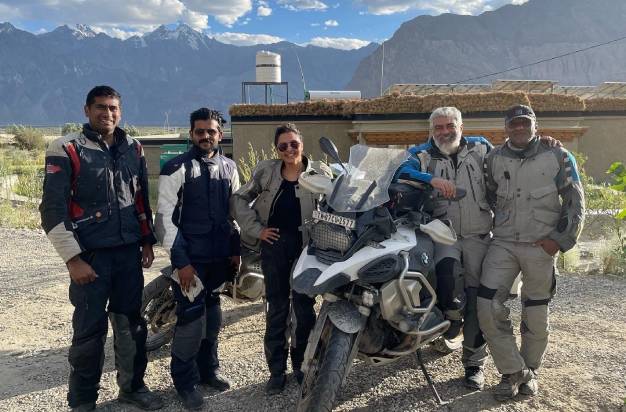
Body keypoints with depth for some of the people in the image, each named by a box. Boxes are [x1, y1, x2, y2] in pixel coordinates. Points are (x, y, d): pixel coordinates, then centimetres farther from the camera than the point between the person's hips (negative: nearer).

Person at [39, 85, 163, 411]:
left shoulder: (132, 148, 9)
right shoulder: (66, 149, -6)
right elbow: (53, 210, -9)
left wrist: (147, 241, 13)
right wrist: (73, 258, -14)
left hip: (129, 252, 5)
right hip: (91, 254, -4)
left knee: (131, 323, 12)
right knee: (90, 329, 3)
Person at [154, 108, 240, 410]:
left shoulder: (229, 167, 9)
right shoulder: (176, 168, -8)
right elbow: (164, 218, -11)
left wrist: (236, 250, 9)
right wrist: (180, 261, -15)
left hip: (220, 256, 5)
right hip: (190, 258, -5)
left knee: (212, 316, 16)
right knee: (191, 318, -4)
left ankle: (208, 369, 33)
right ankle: (185, 382, 14)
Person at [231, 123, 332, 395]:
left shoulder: (319, 172, 0)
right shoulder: (266, 171, 4)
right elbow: (239, 198, 9)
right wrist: (256, 229, -1)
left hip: (306, 245, -1)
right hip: (274, 245, 1)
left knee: (304, 307, 9)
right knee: (276, 308, 7)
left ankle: (301, 365, 27)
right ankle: (276, 370, 19)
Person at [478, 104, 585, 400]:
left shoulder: (558, 157, 1)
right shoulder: (494, 159, 7)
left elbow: (575, 202, 2)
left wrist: (560, 239, -7)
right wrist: (499, 224, 10)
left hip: (541, 245, -2)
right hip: (503, 243, 2)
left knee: (535, 314, 7)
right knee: (488, 306, -8)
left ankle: (530, 371, 28)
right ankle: (513, 371, 8)